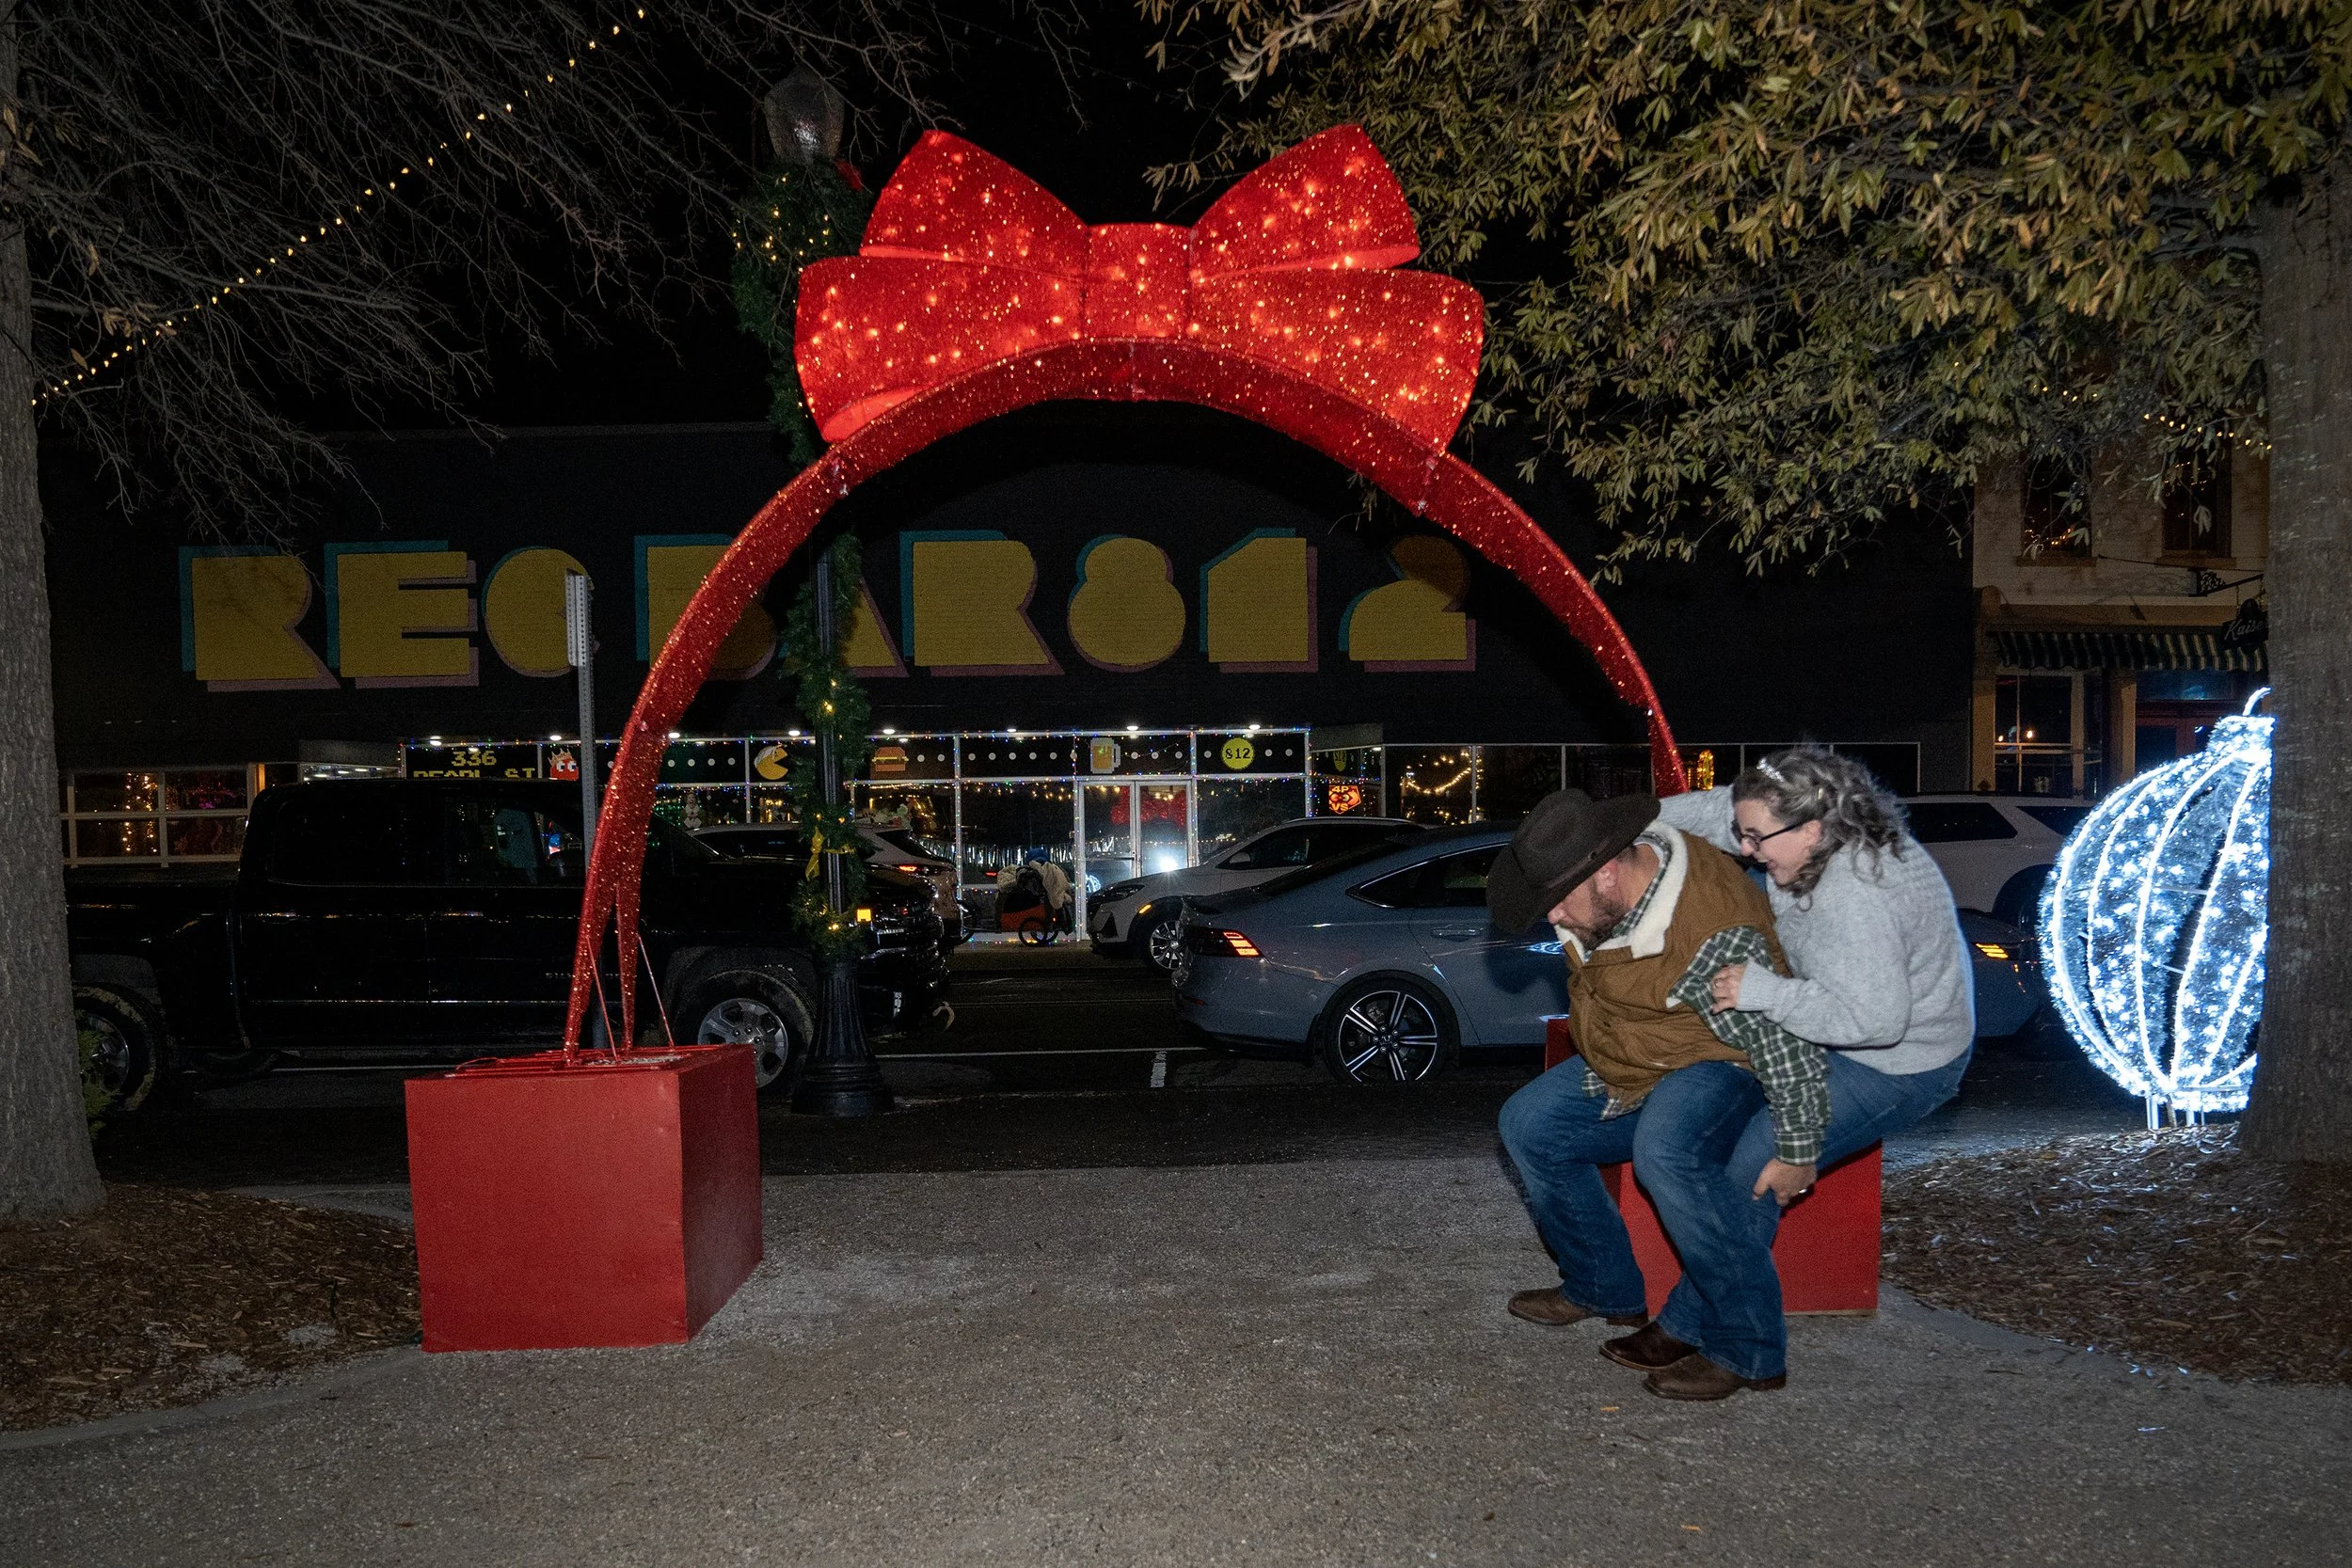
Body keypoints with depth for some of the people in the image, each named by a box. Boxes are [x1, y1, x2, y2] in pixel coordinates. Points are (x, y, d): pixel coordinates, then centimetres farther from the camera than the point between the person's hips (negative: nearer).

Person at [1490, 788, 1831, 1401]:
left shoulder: (1714, 942, -37)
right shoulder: (1624, 854, -11)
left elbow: (1794, 1053, -30)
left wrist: (1796, 1155, -19)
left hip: (1722, 1066, -9)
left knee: (1665, 1149, -37)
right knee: (1529, 1125, 4)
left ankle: (1746, 1349, -23)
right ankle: (1604, 1289, 19)